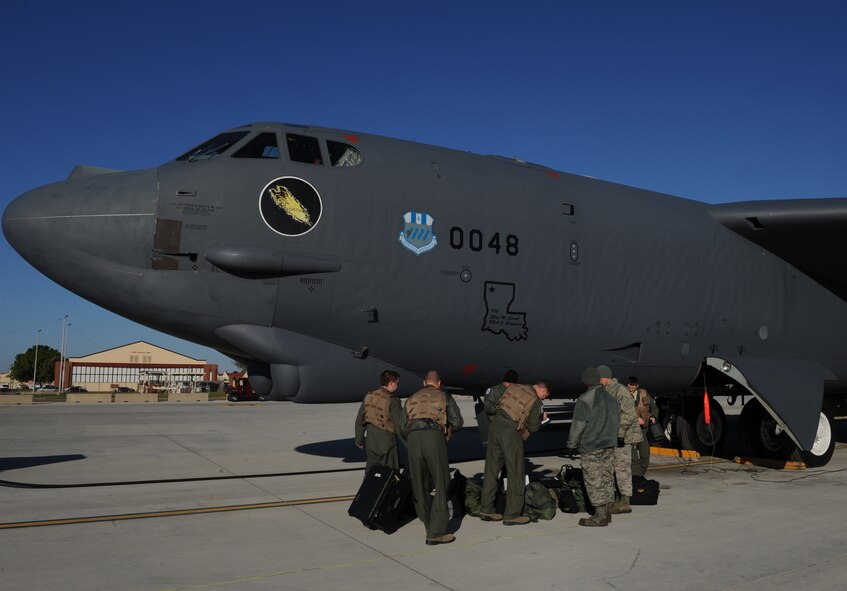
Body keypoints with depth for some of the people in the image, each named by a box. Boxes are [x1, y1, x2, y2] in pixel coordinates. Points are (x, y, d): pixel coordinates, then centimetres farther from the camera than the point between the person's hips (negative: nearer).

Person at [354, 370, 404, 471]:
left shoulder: (368, 397, 4)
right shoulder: (392, 401, -17)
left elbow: (359, 420, 11)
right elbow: (399, 425, -16)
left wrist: (359, 440, 22)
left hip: (370, 440, 6)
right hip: (387, 442, -6)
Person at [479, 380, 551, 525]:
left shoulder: (514, 387, 12)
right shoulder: (537, 402, -4)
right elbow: (533, 427, -3)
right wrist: (541, 419, 17)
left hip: (495, 426, 7)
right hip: (511, 433, -6)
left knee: (492, 469, 13)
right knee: (515, 473, 5)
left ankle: (486, 509, 19)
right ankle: (512, 514, 8)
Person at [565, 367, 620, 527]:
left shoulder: (585, 400, -13)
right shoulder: (611, 398, 11)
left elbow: (578, 425, -12)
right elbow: (617, 422, 18)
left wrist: (571, 445, -1)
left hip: (591, 448, -8)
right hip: (609, 446, 8)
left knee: (594, 480, -3)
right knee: (606, 478, 13)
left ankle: (600, 515, -3)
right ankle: (606, 512, 19)